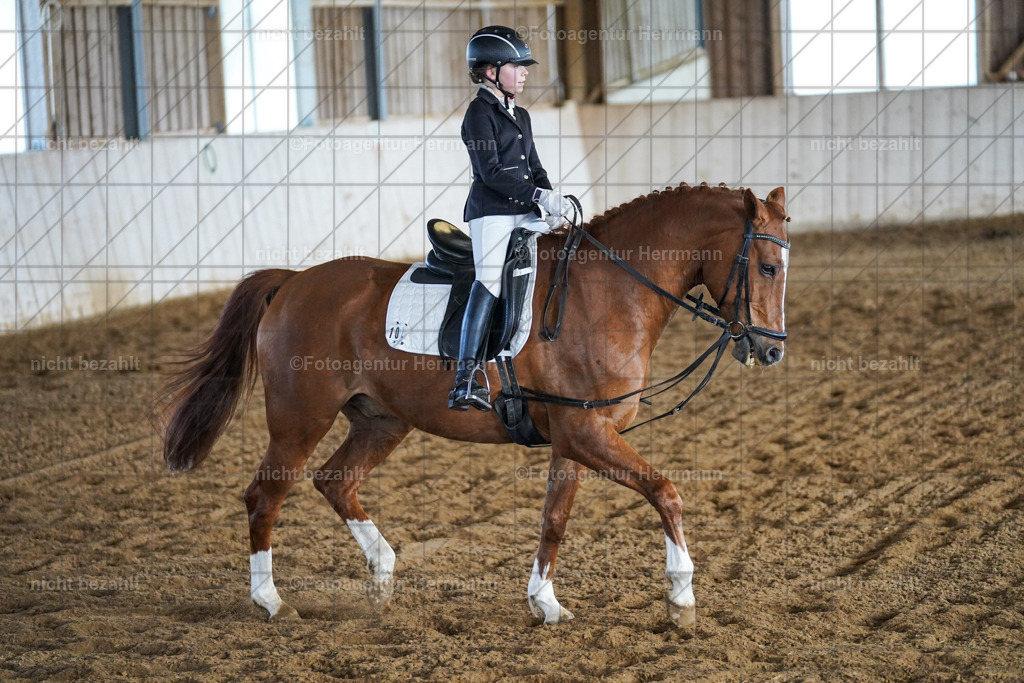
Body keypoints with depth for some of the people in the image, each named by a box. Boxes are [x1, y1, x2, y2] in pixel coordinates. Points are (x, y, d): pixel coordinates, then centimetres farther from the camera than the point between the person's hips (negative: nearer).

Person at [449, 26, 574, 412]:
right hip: (491, 211, -9)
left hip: (525, 213, 9)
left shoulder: (520, 116, 22)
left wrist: (553, 205, 2)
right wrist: (539, 196, -19)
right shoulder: (480, 113, -4)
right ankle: (465, 382, -26)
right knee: (488, 285, -20)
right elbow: (491, 171, -15)